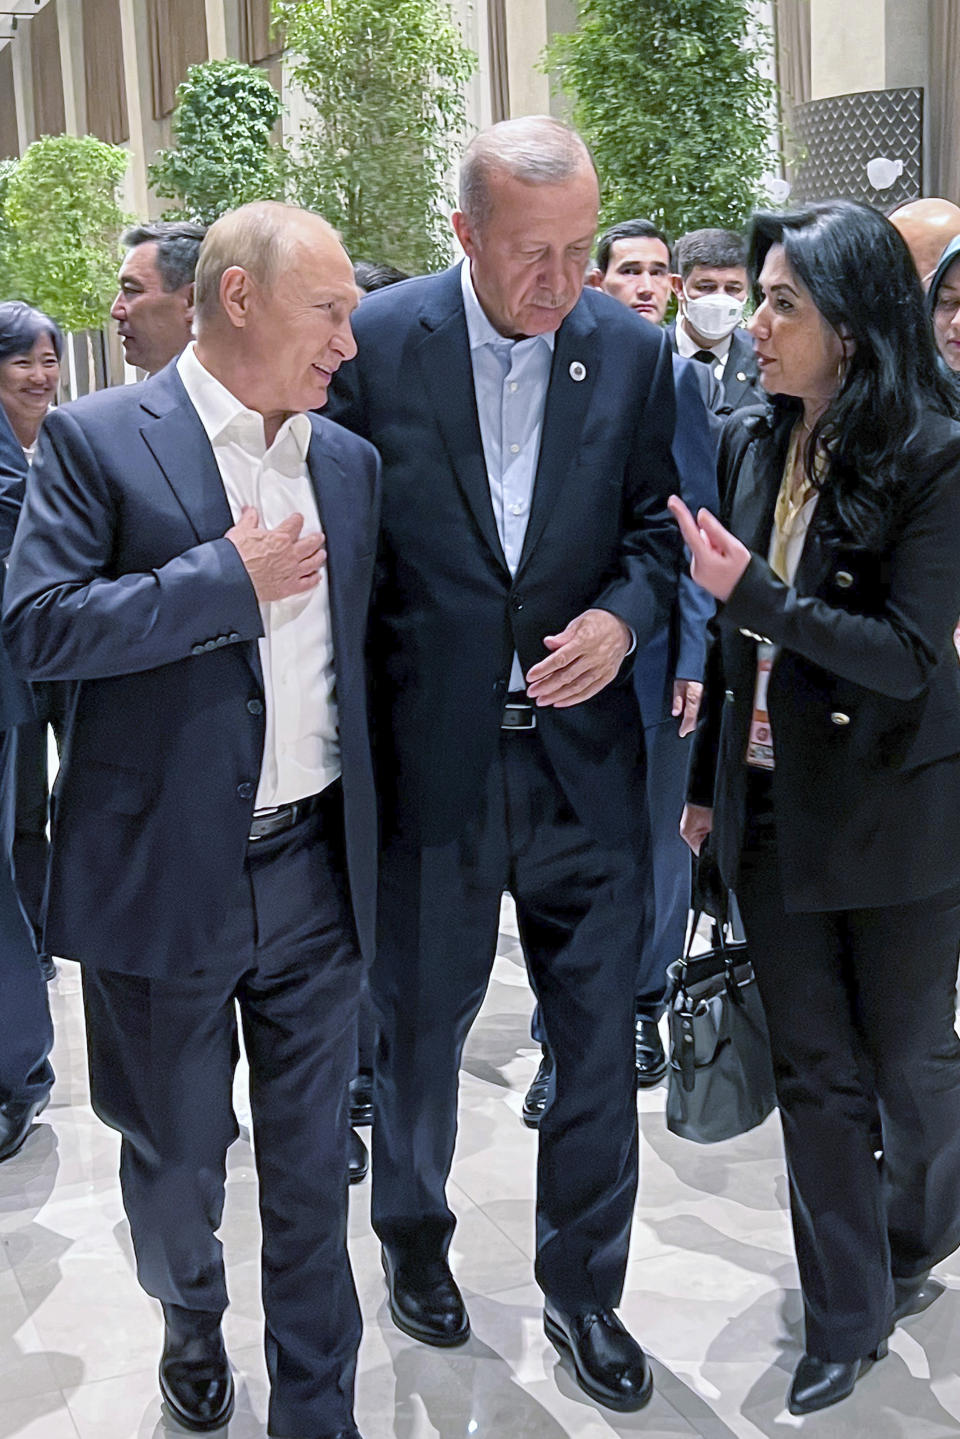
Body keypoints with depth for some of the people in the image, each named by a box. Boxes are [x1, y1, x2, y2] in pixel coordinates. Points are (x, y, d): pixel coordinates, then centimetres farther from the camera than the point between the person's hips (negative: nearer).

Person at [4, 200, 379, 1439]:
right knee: (174, 1156, 16)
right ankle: (189, 1316, 47)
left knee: (311, 1171, 12)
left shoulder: (350, 462, 8)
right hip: (165, 874, -3)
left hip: (315, 871, 3)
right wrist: (230, 579, -17)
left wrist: (375, 838, 9)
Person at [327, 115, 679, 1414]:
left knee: (598, 1037, 9)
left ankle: (583, 1289, 31)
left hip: (583, 753, 2)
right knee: (420, 1019, 17)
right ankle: (413, 1234, 44)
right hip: (429, 755, -1)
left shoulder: (632, 352, -1)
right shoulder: (375, 343, -8)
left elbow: (654, 524, 9)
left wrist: (624, 616, -13)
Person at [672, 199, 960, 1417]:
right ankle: (849, 1311, 27)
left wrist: (754, 593, -26)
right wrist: (710, 778, 13)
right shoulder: (750, 445, 1)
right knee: (811, 1066, 11)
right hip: (773, 804, 5)